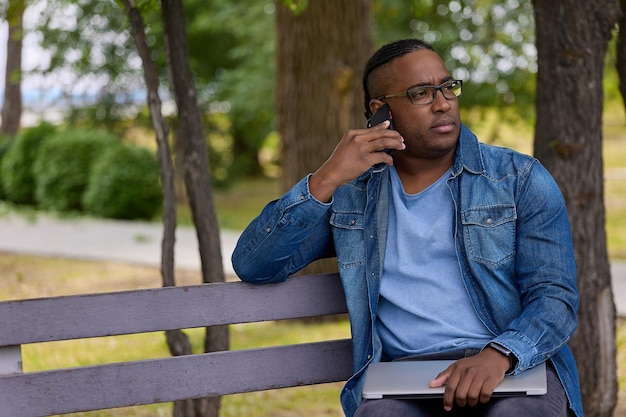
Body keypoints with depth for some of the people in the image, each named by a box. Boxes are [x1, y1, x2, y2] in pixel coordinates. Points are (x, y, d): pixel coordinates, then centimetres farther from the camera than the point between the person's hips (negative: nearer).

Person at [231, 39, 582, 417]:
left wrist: (498, 356, -22)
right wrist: (325, 180, -7)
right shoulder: (350, 192, 13)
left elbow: (557, 298, -1)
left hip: (519, 368, 0)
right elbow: (253, 267, 6)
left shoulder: (521, 180, 8)